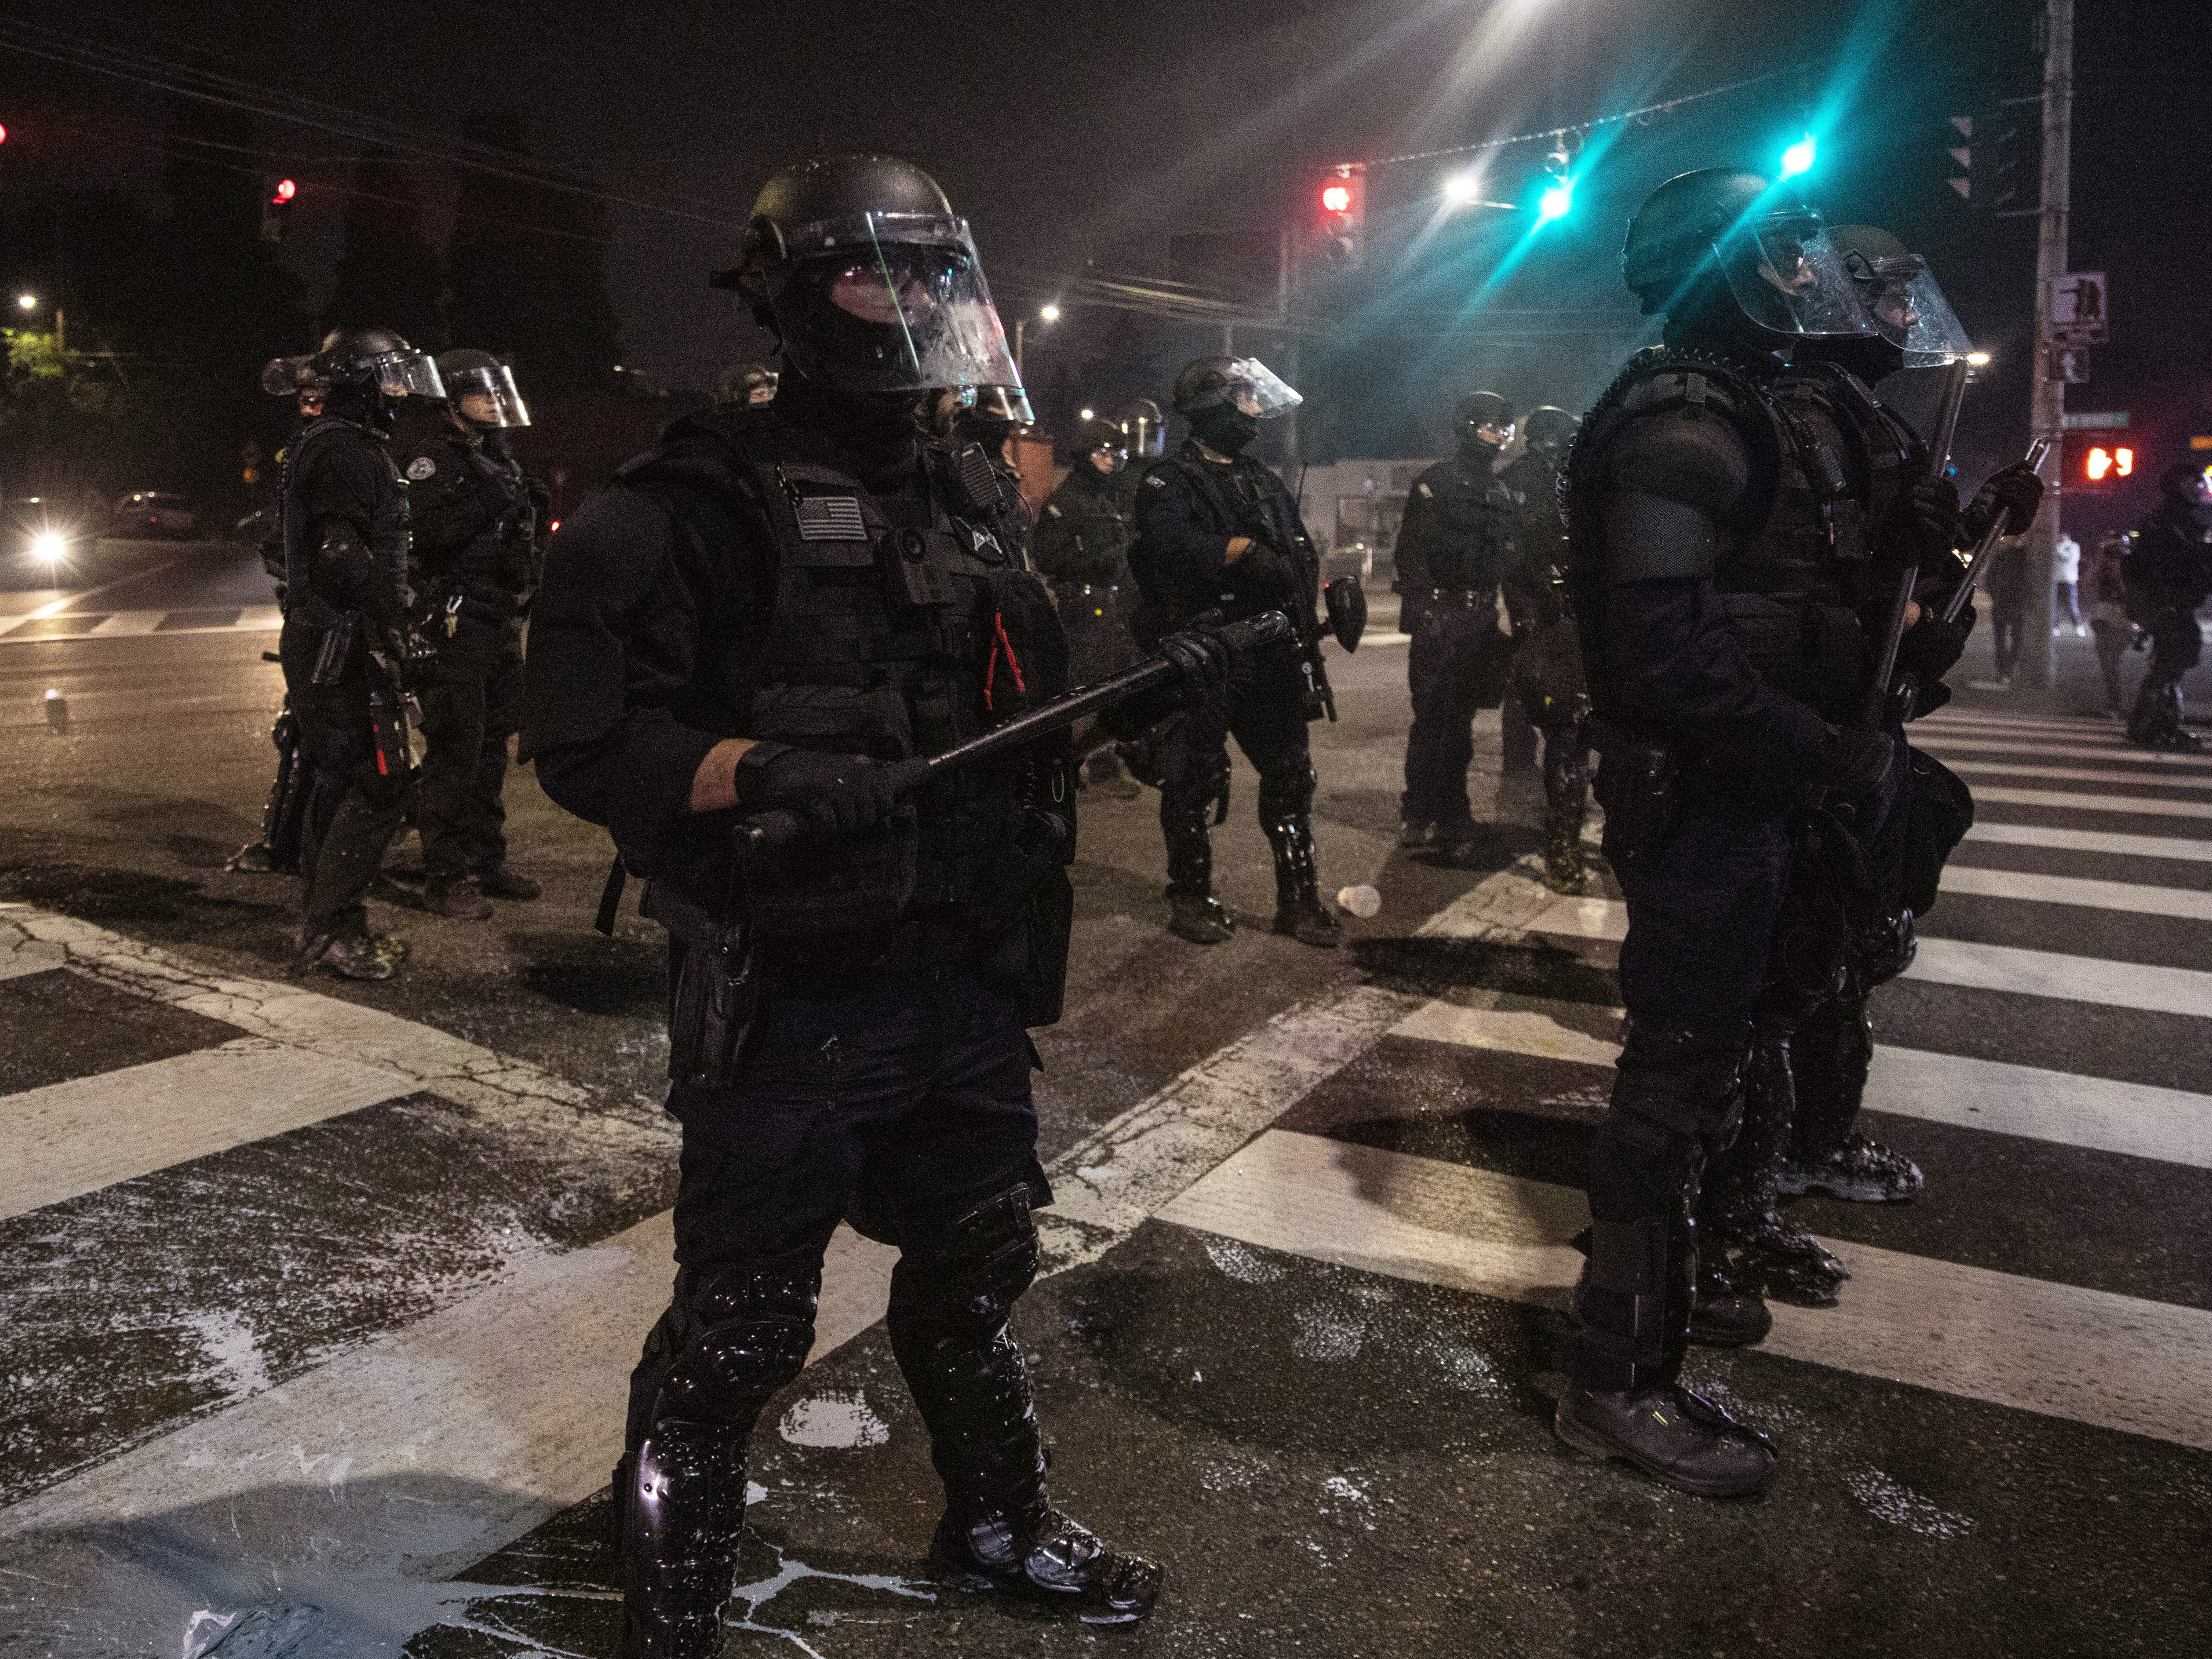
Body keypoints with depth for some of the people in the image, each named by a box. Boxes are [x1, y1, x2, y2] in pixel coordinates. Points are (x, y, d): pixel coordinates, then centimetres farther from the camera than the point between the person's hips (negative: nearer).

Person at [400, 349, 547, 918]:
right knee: (454, 753, -8)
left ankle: (487, 863, 23)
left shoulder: (503, 462, 18)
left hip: (502, 628, 9)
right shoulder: (432, 460, -7)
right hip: (455, 628, -8)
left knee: (492, 748, 13)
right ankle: (446, 877, -2)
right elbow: (433, 529, -25)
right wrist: (484, 492, -27)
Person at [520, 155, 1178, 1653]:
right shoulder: (709, 501, -12)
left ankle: (999, 1525, 48)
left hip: (971, 983, 7)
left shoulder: (971, 490, 11)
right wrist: (770, 775, -31)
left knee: (976, 1274, 24)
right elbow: (586, 734, -19)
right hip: (794, 1002, -7)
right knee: (739, 1332, 7)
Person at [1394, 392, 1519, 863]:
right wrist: (1419, 614, -18)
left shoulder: (1503, 493, 19)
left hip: (1482, 624, 7)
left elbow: (1512, 559, 22)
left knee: (1459, 719, 10)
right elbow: (1413, 554, -10)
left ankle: (1449, 818, 16)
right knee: (1436, 717, -8)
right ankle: (1420, 816, -1)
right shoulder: (1435, 484, -4)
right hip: (1442, 619, -7)